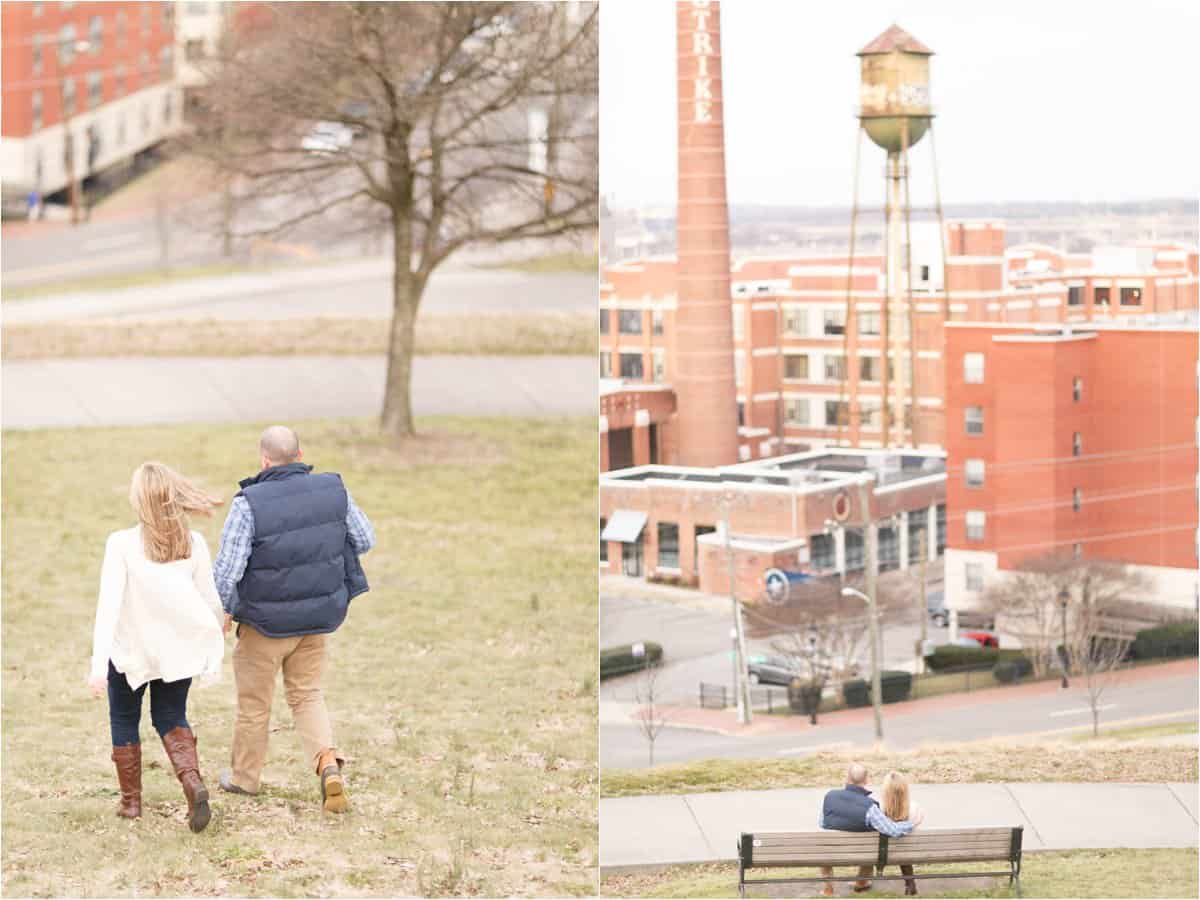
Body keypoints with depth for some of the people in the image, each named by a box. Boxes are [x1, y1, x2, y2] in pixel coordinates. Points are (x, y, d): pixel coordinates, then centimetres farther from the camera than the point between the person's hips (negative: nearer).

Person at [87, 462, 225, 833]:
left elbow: (109, 604, -23)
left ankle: (130, 800, 25)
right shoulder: (193, 545, -9)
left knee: (124, 721, 20)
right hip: (179, 650, 3)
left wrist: (98, 664, -24)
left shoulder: (122, 545, -19)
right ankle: (193, 782, -6)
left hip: (131, 652, -3)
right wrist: (213, 653, 12)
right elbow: (211, 604, -2)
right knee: (171, 719, 19)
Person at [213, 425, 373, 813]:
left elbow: (226, 571, -21)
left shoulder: (249, 505, -24)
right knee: (307, 696, 17)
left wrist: (222, 611, -2)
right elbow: (365, 540, 3)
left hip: (264, 621, -4)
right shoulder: (333, 490, -10)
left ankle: (245, 776, 34)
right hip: (315, 619, 4)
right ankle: (329, 764, -5)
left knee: (254, 702, 16)